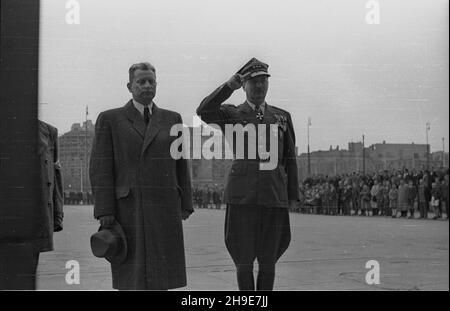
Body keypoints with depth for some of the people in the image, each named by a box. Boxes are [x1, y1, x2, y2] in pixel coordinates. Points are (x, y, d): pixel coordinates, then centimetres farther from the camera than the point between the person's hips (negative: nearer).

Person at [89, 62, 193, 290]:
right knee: (131, 279, 0)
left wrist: (185, 205, 6)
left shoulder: (172, 119, 11)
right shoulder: (109, 119, 3)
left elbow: (180, 165, 12)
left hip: (164, 209, 2)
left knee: (160, 278, 3)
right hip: (127, 209, -2)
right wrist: (104, 211, -10)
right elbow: (100, 168, -2)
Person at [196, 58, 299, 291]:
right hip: (242, 197, -2)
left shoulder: (282, 117, 13)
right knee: (244, 260, 1)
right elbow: (203, 112, -16)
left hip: (274, 197, 2)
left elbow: (289, 159, 14)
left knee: (268, 261, 5)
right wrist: (230, 85, -22)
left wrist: (293, 196, 8)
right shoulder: (231, 114, 6)